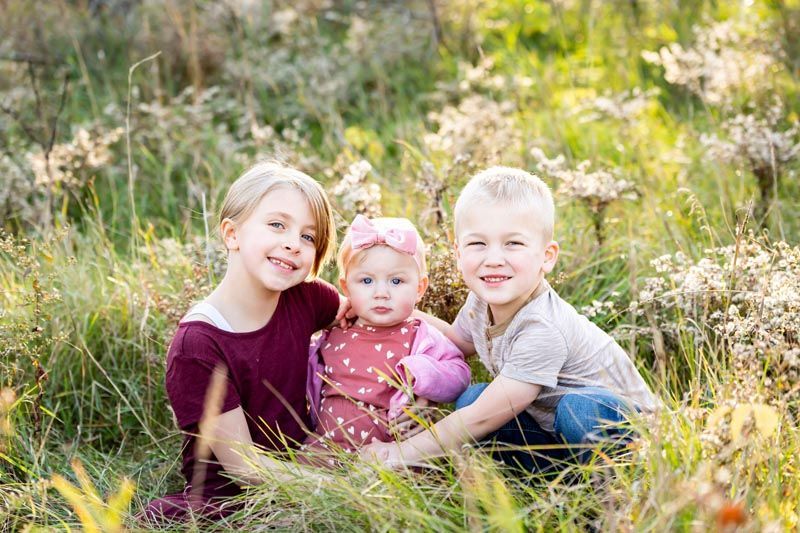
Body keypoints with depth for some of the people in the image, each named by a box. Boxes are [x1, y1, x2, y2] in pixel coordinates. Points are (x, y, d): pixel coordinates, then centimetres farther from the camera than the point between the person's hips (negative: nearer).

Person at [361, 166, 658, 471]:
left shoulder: (542, 330, -33)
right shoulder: (482, 300, -9)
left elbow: (482, 419, -29)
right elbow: (459, 340, 17)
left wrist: (405, 452, -23)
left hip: (620, 420, -8)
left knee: (579, 410, -38)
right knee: (470, 398, -8)